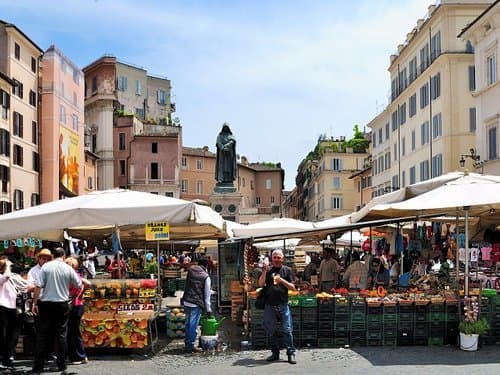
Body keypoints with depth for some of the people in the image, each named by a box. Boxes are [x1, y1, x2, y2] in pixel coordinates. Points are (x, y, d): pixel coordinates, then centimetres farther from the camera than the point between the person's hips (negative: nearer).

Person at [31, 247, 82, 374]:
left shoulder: (46, 266, -3)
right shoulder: (68, 268, -1)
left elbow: (38, 286, -8)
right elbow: (79, 285, 8)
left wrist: (34, 303, -2)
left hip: (46, 303, 0)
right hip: (62, 304, 0)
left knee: (43, 334, 4)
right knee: (61, 334, 7)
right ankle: (61, 365, 9)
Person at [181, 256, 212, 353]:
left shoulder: (190, 270, 5)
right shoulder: (206, 277, -8)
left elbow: (187, 286, 12)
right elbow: (207, 295, -4)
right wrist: (208, 309, 3)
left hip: (186, 301, 5)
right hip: (196, 304, -5)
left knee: (188, 324, 15)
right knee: (193, 325, 1)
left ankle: (187, 344, 24)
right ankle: (190, 346, 6)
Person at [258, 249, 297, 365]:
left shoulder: (287, 270, 6)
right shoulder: (268, 270, 10)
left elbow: (292, 287, 1)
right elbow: (261, 284, 0)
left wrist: (282, 280, -14)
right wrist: (264, 272, -12)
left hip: (283, 305, -2)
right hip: (269, 305, 2)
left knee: (287, 330, -4)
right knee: (271, 330, 10)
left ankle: (291, 353, 4)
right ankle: (275, 353, 21)